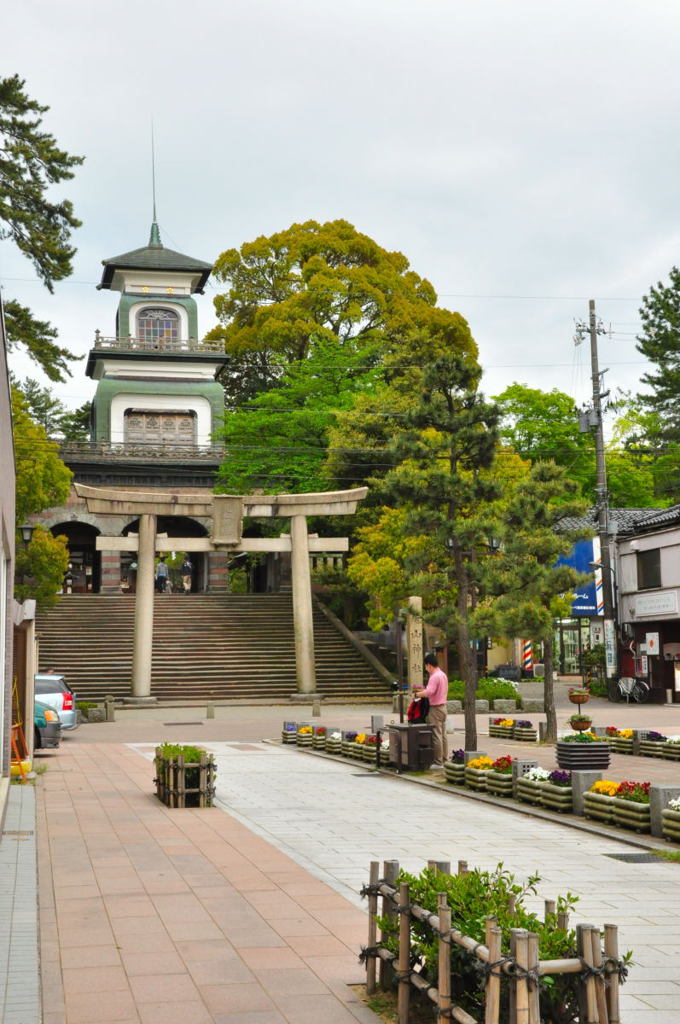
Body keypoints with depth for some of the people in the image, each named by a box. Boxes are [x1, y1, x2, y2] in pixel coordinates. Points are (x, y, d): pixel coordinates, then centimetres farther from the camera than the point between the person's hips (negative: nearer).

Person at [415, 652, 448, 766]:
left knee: (436, 735, -5)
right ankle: (444, 758, 17)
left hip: (435, 708, -9)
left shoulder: (434, 677, -18)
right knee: (443, 734, 12)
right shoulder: (443, 675, 12)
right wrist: (424, 689, 17)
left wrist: (418, 694, -12)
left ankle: (438, 761, -3)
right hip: (443, 706, 9)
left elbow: (429, 692, -27)